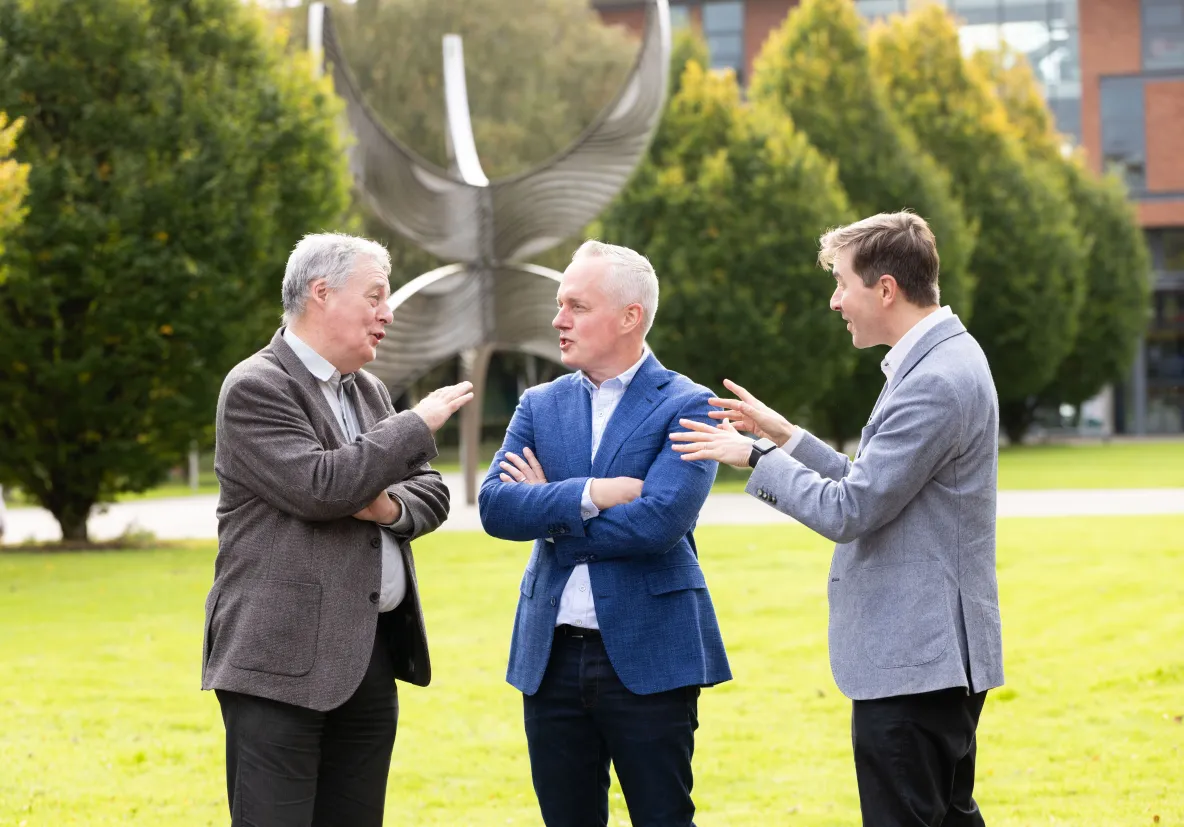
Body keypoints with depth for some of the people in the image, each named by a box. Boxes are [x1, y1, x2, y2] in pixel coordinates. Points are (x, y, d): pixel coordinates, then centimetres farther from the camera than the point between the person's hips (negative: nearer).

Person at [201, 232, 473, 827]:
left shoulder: (367, 391, 19)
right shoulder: (255, 388, -8)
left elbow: (431, 493, 17)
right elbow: (317, 486, -21)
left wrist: (393, 506, -7)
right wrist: (417, 425, -12)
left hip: (373, 653, 8)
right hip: (285, 659, -8)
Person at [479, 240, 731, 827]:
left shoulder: (687, 407, -5)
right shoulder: (541, 405, 10)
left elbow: (658, 521, -19)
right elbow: (494, 506, -4)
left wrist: (547, 507, -8)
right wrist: (591, 493, -17)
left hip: (648, 657, -5)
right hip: (552, 657, 5)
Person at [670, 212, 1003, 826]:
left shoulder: (935, 383, -21)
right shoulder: (942, 361, 13)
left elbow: (849, 510, -21)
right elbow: (875, 485, 18)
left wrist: (757, 458, -8)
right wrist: (787, 438, 14)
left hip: (912, 663, -11)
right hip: (939, 656, 11)